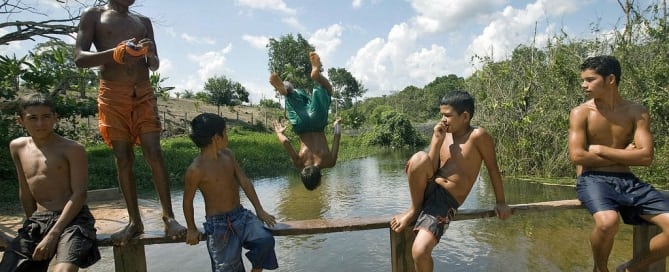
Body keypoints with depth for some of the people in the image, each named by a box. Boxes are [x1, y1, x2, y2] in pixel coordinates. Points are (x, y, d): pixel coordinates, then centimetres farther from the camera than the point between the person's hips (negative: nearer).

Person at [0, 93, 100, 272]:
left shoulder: (72, 149, -7)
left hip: (72, 218, -6)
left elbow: (79, 193, -12)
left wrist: (53, 235, -16)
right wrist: (32, 223, 17)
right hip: (37, 219, 6)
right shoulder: (17, 147, 11)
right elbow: (25, 192, 18)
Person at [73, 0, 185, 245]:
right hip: (112, 96, -2)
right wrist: (115, 53, -19)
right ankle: (135, 221, 6)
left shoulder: (144, 21, 18)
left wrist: (150, 54, -8)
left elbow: (154, 66, 16)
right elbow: (79, 58, -3)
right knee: (123, 159, -1)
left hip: (144, 93, 2)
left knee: (154, 154, -9)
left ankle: (169, 217, -7)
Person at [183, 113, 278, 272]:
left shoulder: (227, 154, 1)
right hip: (218, 224, -5)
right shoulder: (196, 169, -19)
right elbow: (188, 201, -5)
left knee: (266, 240, -15)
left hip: (241, 215, 5)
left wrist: (259, 210, 2)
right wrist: (191, 229, 4)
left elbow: (245, 182, 4)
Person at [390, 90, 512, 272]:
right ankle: (414, 210, -10)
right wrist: (437, 141, -11)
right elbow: (430, 169, -2)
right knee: (419, 158, -30)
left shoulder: (478, 136, -8)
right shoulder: (443, 135, 6)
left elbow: (493, 169, -1)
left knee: (420, 252, -23)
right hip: (428, 189, 4)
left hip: (447, 201, -4)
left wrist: (500, 203, 5)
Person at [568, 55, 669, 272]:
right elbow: (577, 156, -12)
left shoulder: (637, 112, 6)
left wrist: (599, 150, -8)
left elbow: (645, 157, -4)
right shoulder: (581, 113, -1)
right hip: (593, 180, -4)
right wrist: (623, 155, -4)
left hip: (627, 181, 4)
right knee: (607, 221, -34)